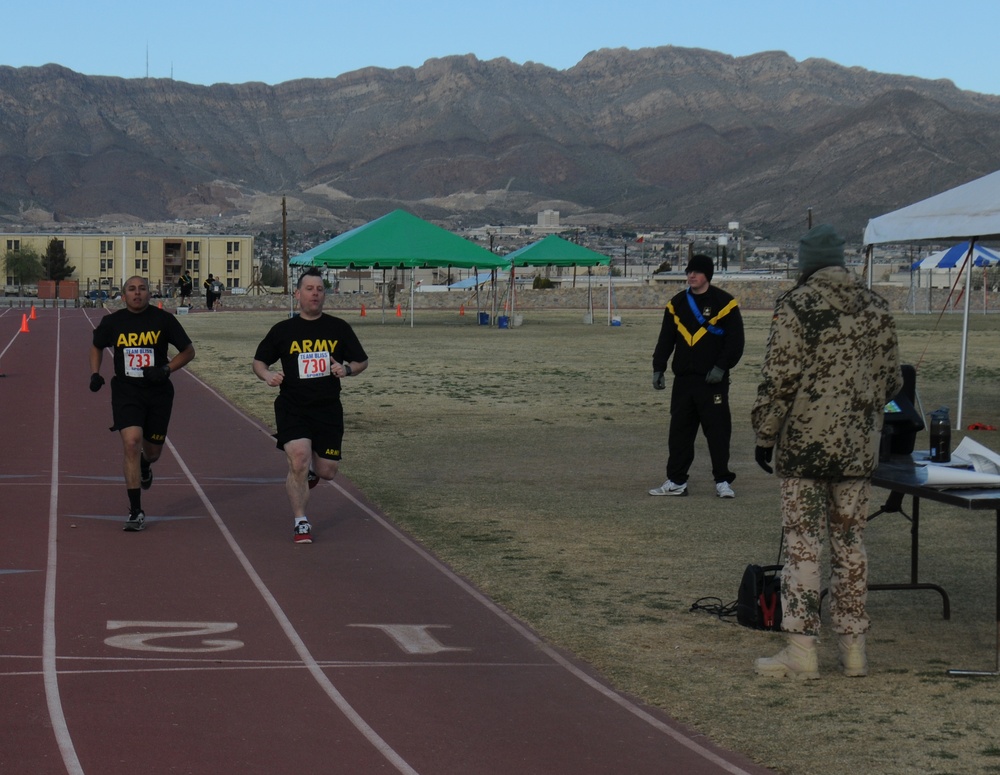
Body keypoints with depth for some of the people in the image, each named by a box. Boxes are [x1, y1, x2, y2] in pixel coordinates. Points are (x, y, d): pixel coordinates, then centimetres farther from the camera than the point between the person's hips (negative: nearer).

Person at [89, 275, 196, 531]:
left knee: (152, 452, 12)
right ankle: (136, 512, -13)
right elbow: (97, 346, 20)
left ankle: (144, 467, 55)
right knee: (131, 443, -19)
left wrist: (166, 370, -12)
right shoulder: (112, 322, 0)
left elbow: (188, 350, 3)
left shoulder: (163, 320, -4)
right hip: (126, 391, -1)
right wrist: (95, 374, 3)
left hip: (158, 392, 1)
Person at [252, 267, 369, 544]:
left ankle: (310, 470, 42)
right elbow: (258, 361, 11)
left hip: (328, 409, 2)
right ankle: (300, 522, -3)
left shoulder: (338, 328, 4)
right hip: (292, 408, -2)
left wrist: (347, 369, -11)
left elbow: (362, 361, 11)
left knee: (327, 471, 2)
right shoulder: (283, 330, 2)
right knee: (299, 459, -20)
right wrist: (267, 374, -12)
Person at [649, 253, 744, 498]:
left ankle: (723, 481, 6)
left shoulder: (724, 303, -3)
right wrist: (658, 368, 4)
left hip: (713, 380, -4)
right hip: (683, 379, 4)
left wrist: (721, 367, -13)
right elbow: (665, 339, 13)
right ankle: (676, 481, 12)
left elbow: (735, 340, -4)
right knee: (679, 430, 6)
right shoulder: (677, 304, 10)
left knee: (718, 430, -2)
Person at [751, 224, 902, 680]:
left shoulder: (796, 305, -9)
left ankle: (801, 650, -5)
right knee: (850, 542, 11)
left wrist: (765, 435, -4)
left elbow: (779, 378, -12)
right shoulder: (875, 307, 8)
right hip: (858, 446, 5)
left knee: (802, 543, -2)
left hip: (806, 442, -5)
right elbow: (891, 379, 13)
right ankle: (853, 646, 14)